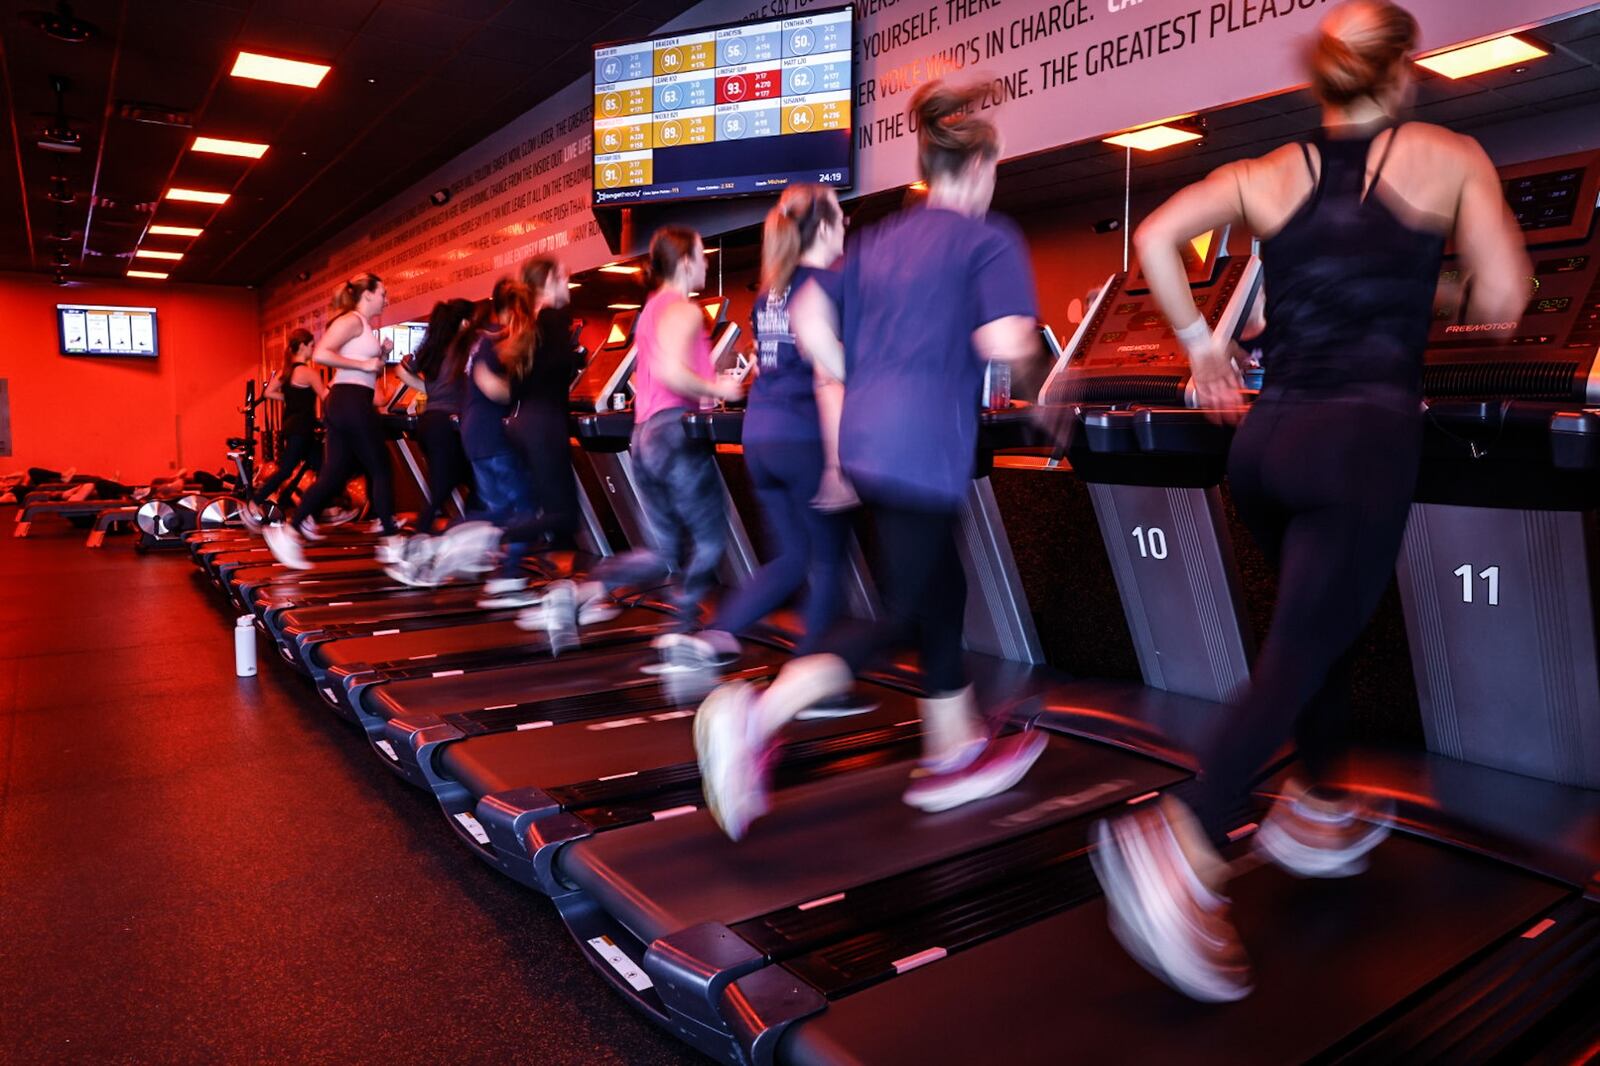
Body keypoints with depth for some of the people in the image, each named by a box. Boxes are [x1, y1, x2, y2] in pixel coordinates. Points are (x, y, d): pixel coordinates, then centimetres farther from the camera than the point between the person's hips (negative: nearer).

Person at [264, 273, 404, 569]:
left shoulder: (363, 325, 20)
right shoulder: (352, 320, -8)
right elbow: (320, 354, -20)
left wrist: (381, 355, 9)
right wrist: (364, 364, -17)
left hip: (346, 404, 10)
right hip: (352, 403, -10)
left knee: (334, 474, 7)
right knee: (381, 469, -1)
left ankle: (289, 530, 5)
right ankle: (392, 541, 5)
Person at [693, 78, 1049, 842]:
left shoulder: (877, 240, 17)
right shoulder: (989, 240, -3)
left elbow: (809, 323, 10)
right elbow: (1004, 344, -17)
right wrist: (1030, 340, 5)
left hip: (865, 438, 8)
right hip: (924, 449, -8)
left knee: (941, 594, 19)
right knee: (900, 615, -1)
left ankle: (956, 753, 30)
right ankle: (755, 718, -17)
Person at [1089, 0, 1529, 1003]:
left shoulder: (1268, 173, 12)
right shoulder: (1450, 157, 6)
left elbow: (1157, 234, -1)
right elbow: (1502, 301, 1)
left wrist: (1200, 344, 8)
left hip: (1268, 435, 5)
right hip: (1367, 437, -4)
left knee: (1326, 625, 23)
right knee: (1299, 655, -6)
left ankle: (1322, 808, 34)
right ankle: (1188, 846, -20)